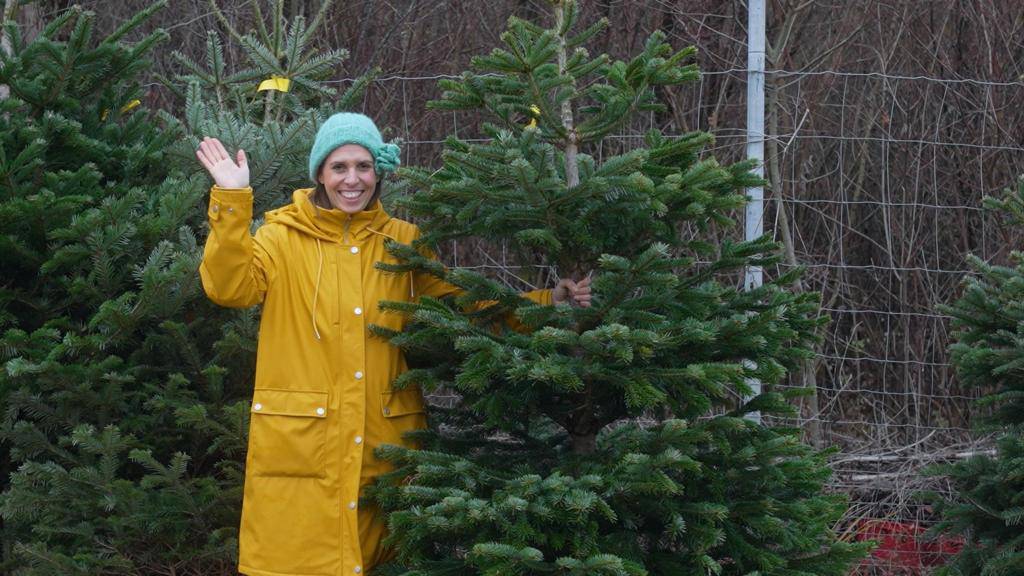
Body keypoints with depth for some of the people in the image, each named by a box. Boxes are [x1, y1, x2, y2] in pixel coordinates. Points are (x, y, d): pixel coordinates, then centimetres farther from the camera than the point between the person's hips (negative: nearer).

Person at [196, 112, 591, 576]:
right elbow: (230, 288, -12)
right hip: (300, 444, -2)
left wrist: (548, 303, 1)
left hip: (384, 444, 3)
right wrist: (231, 202, -21)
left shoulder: (404, 243, 11)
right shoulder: (283, 237, 3)